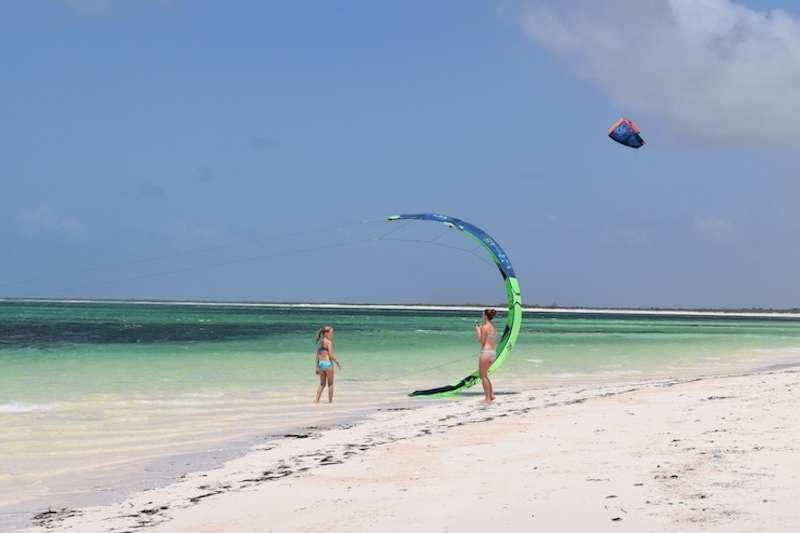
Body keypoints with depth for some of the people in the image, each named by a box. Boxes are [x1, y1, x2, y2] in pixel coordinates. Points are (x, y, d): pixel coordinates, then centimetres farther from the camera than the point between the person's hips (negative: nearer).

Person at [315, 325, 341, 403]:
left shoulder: (319, 342, 11)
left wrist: (317, 366, 16)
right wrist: (337, 363, -6)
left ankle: (317, 400, 8)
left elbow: (318, 355, 13)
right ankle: (330, 401, 8)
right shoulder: (329, 342, -11)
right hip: (328, 363, -7)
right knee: (330, 384, 6)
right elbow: (331, 355, -17)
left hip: (321, 363, 7)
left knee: (322, 384, 16)